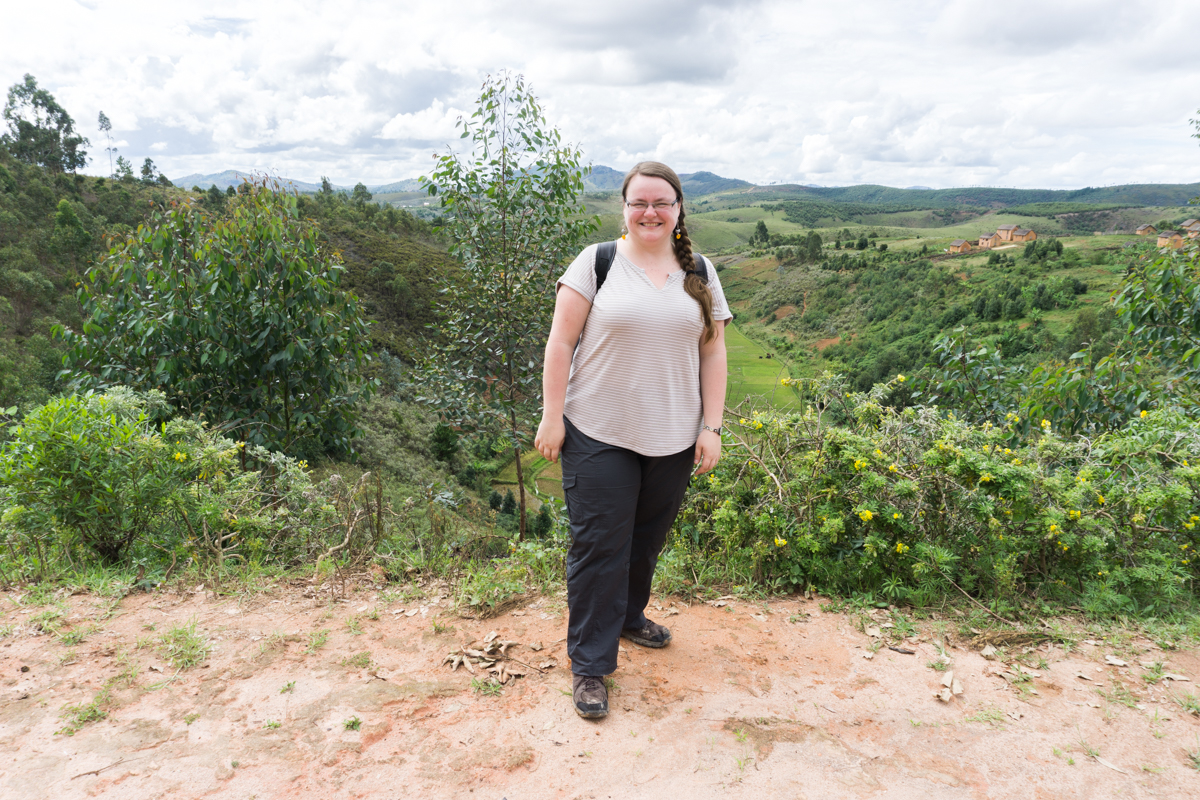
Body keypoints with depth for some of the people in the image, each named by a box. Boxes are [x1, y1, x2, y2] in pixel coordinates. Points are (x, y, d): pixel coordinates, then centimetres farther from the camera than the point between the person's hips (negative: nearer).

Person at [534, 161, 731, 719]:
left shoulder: (699, 274, 8)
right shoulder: (597, 263, -2)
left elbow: (713, 353, 9)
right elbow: (561, 342, -4)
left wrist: (712, 426, 3)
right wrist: (551, 417, -9)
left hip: (673, 440, 4)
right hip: (599, 435, -3)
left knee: (647, 540, 16)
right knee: (598, 545, -1)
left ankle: (629, 616, 41)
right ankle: (589, 664, 13)